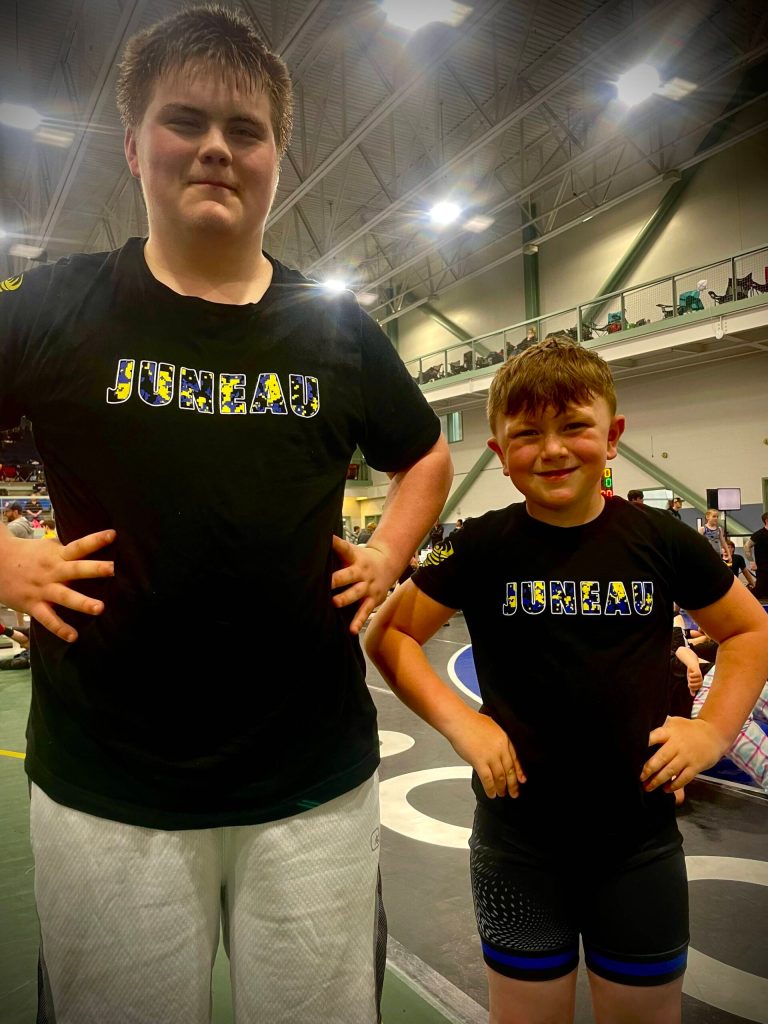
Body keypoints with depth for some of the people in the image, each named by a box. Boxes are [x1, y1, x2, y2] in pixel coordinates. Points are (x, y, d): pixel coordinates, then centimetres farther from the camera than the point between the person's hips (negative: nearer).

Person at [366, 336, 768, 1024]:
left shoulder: (661, 541, -5)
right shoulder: (485, 547, -9)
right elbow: (388, 635, -3)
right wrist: (458, 720, -16)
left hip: (640, 838, 2)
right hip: (518, 842, -1)